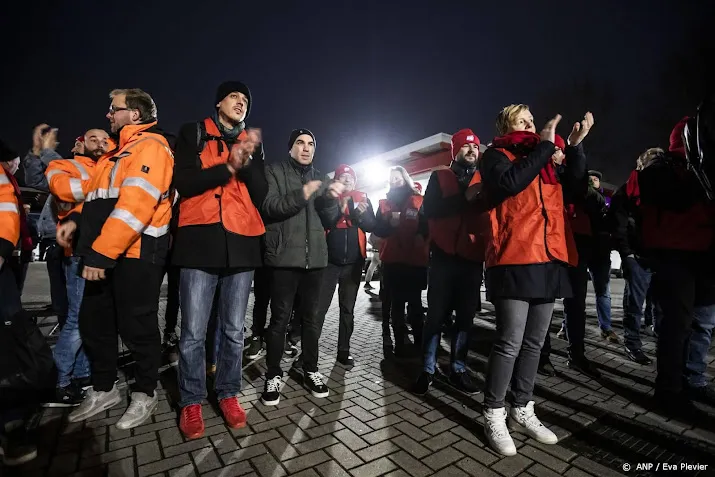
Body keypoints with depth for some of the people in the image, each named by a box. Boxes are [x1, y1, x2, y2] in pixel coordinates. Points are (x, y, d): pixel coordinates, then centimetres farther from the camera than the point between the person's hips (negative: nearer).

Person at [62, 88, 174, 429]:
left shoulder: (150, 146, -10)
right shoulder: (119, 151, 23)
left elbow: (136, 203, -21)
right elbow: (100, 195, 25)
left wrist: (102, 252, -23)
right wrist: (76, 219, 5)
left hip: (136, 252, -10)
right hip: (105, 252, 10)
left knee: (135, 325, 0)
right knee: (92, 321, 15)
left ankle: (145, 394, 20)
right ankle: (103, 390, 33)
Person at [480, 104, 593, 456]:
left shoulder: (544, 158, 23)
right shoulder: (495, 155, 5)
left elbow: (576, 184, 12)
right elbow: (508, 183, -16)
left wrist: (575, 146, 3)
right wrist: (545, 146, -8)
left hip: (549, 260, 7)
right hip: (513, 261, -7)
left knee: (534, 342, 11)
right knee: (510, 342, -8)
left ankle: (522, 410, 25)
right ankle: (494, 415, 8)